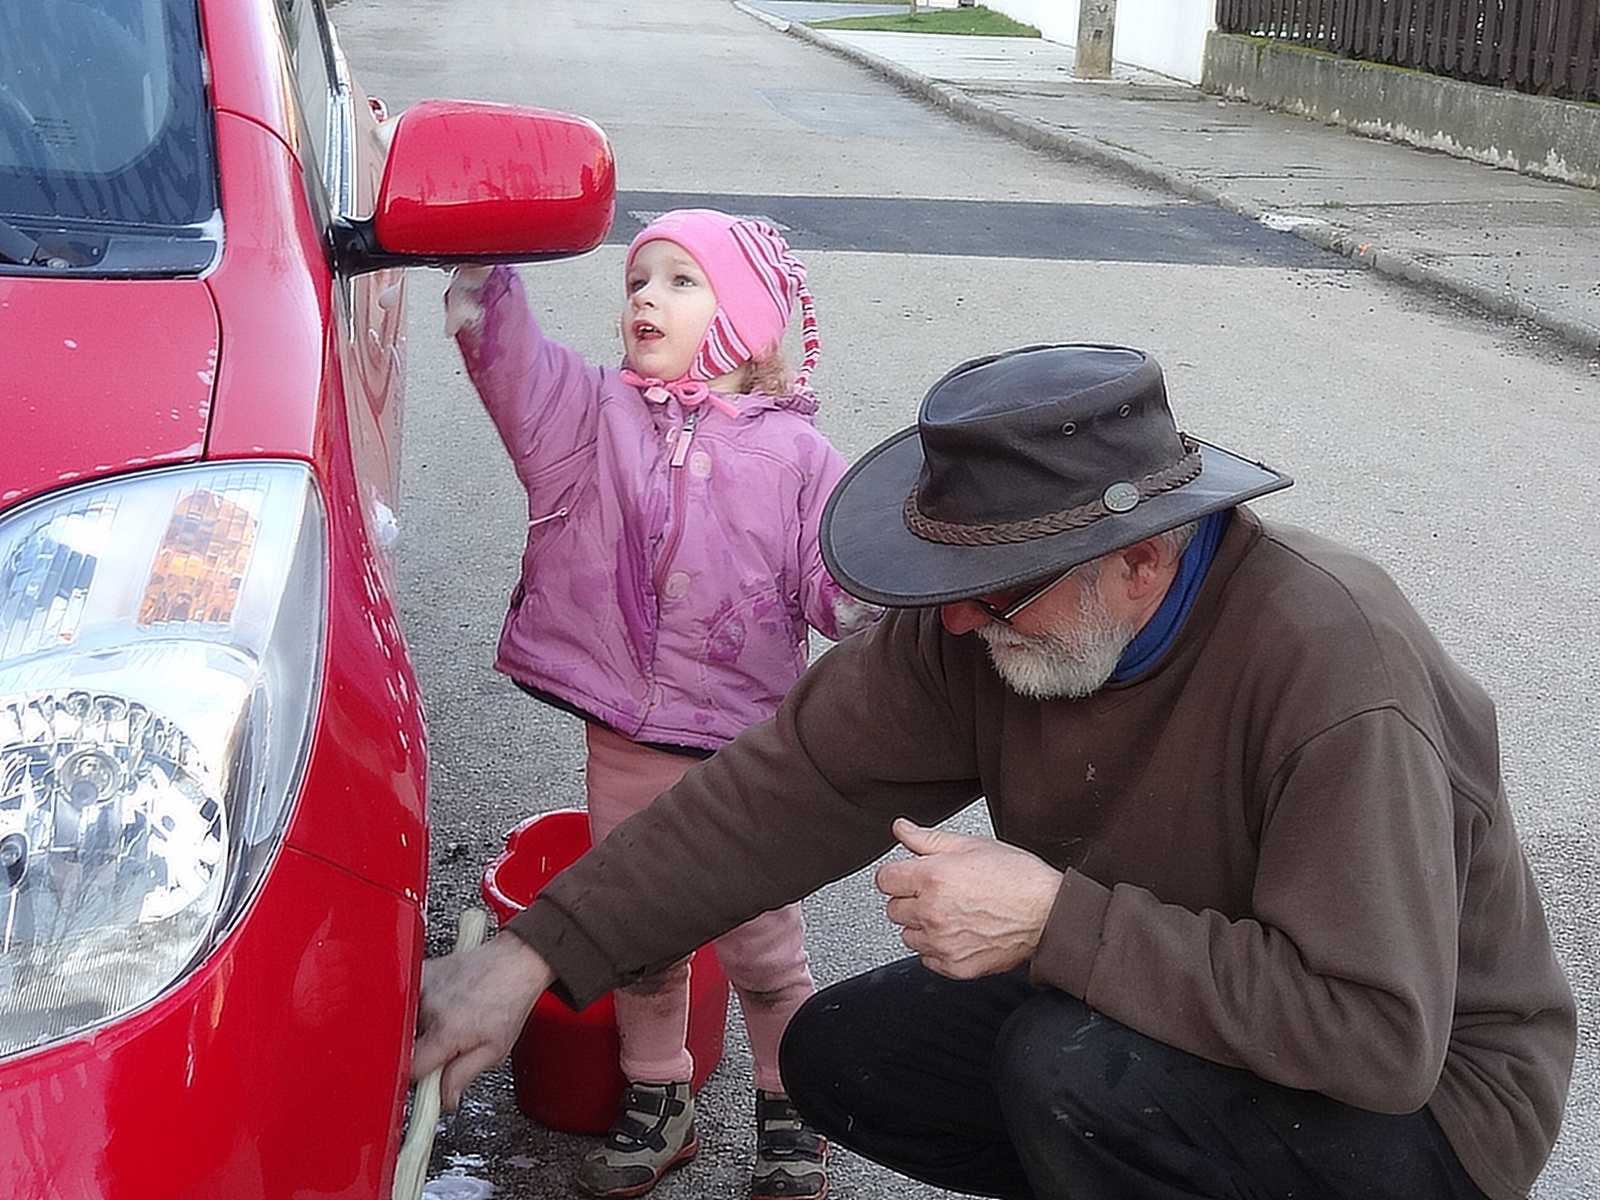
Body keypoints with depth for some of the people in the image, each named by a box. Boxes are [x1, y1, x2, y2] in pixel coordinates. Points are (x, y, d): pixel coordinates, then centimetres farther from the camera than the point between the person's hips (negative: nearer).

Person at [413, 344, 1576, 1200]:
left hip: (1426, 1092, -6)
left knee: (1072, 1067, -32)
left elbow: (1379, 1034, -36)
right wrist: (529, 957, -17)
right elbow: (791, 786, -13)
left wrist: (1057, 919, -37)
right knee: (840, 1059, 0)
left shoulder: (1336, 671, -34)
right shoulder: (978, 625, -14)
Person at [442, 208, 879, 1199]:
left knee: (762, 943, 9)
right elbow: (493, 331, -7)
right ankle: (657, 1104, 37)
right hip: (624, 750, 3)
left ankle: (792, 1113, 31)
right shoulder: (587, 411, 2)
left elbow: (843, 589, -4)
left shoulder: (794, 451, -3)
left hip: (748, 754, -2)